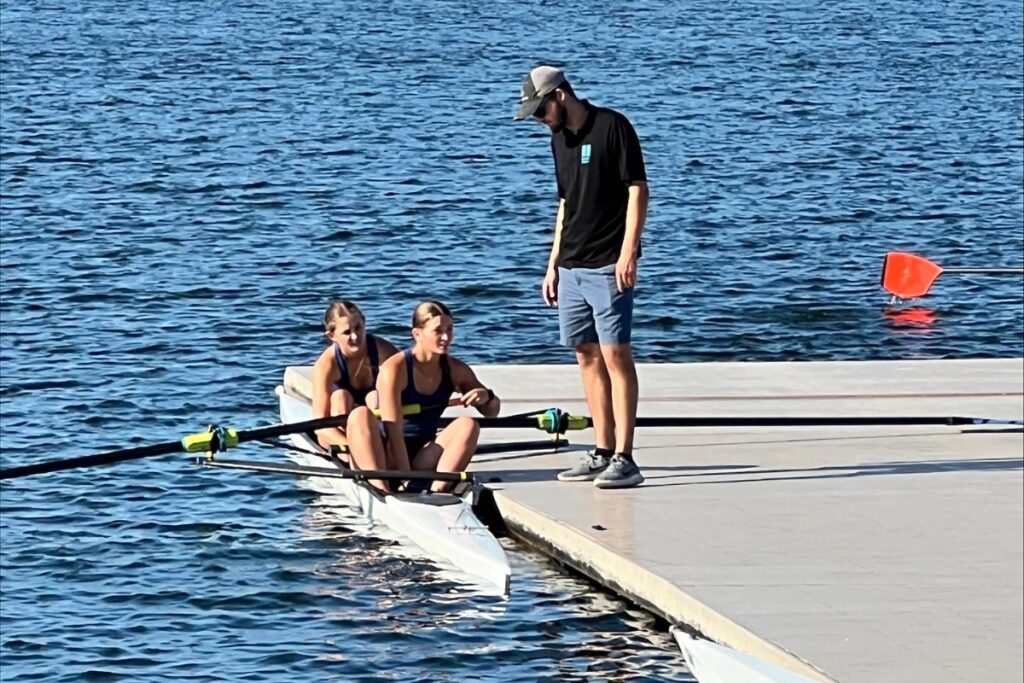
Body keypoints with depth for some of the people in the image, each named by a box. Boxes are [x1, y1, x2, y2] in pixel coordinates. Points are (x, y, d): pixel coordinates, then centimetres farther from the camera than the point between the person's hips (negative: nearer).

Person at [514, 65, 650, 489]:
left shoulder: (612, 127, -9)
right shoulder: (560, 139, 15)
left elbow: (638, 190, -12)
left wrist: (628, 252, -18)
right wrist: (553, 264, 19)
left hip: (608, 265, -8)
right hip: (572, 266, 8)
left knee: (615, 355, -10)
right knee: (587, 356, 9)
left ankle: (624, 458, -12)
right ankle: (602, 453, 14)